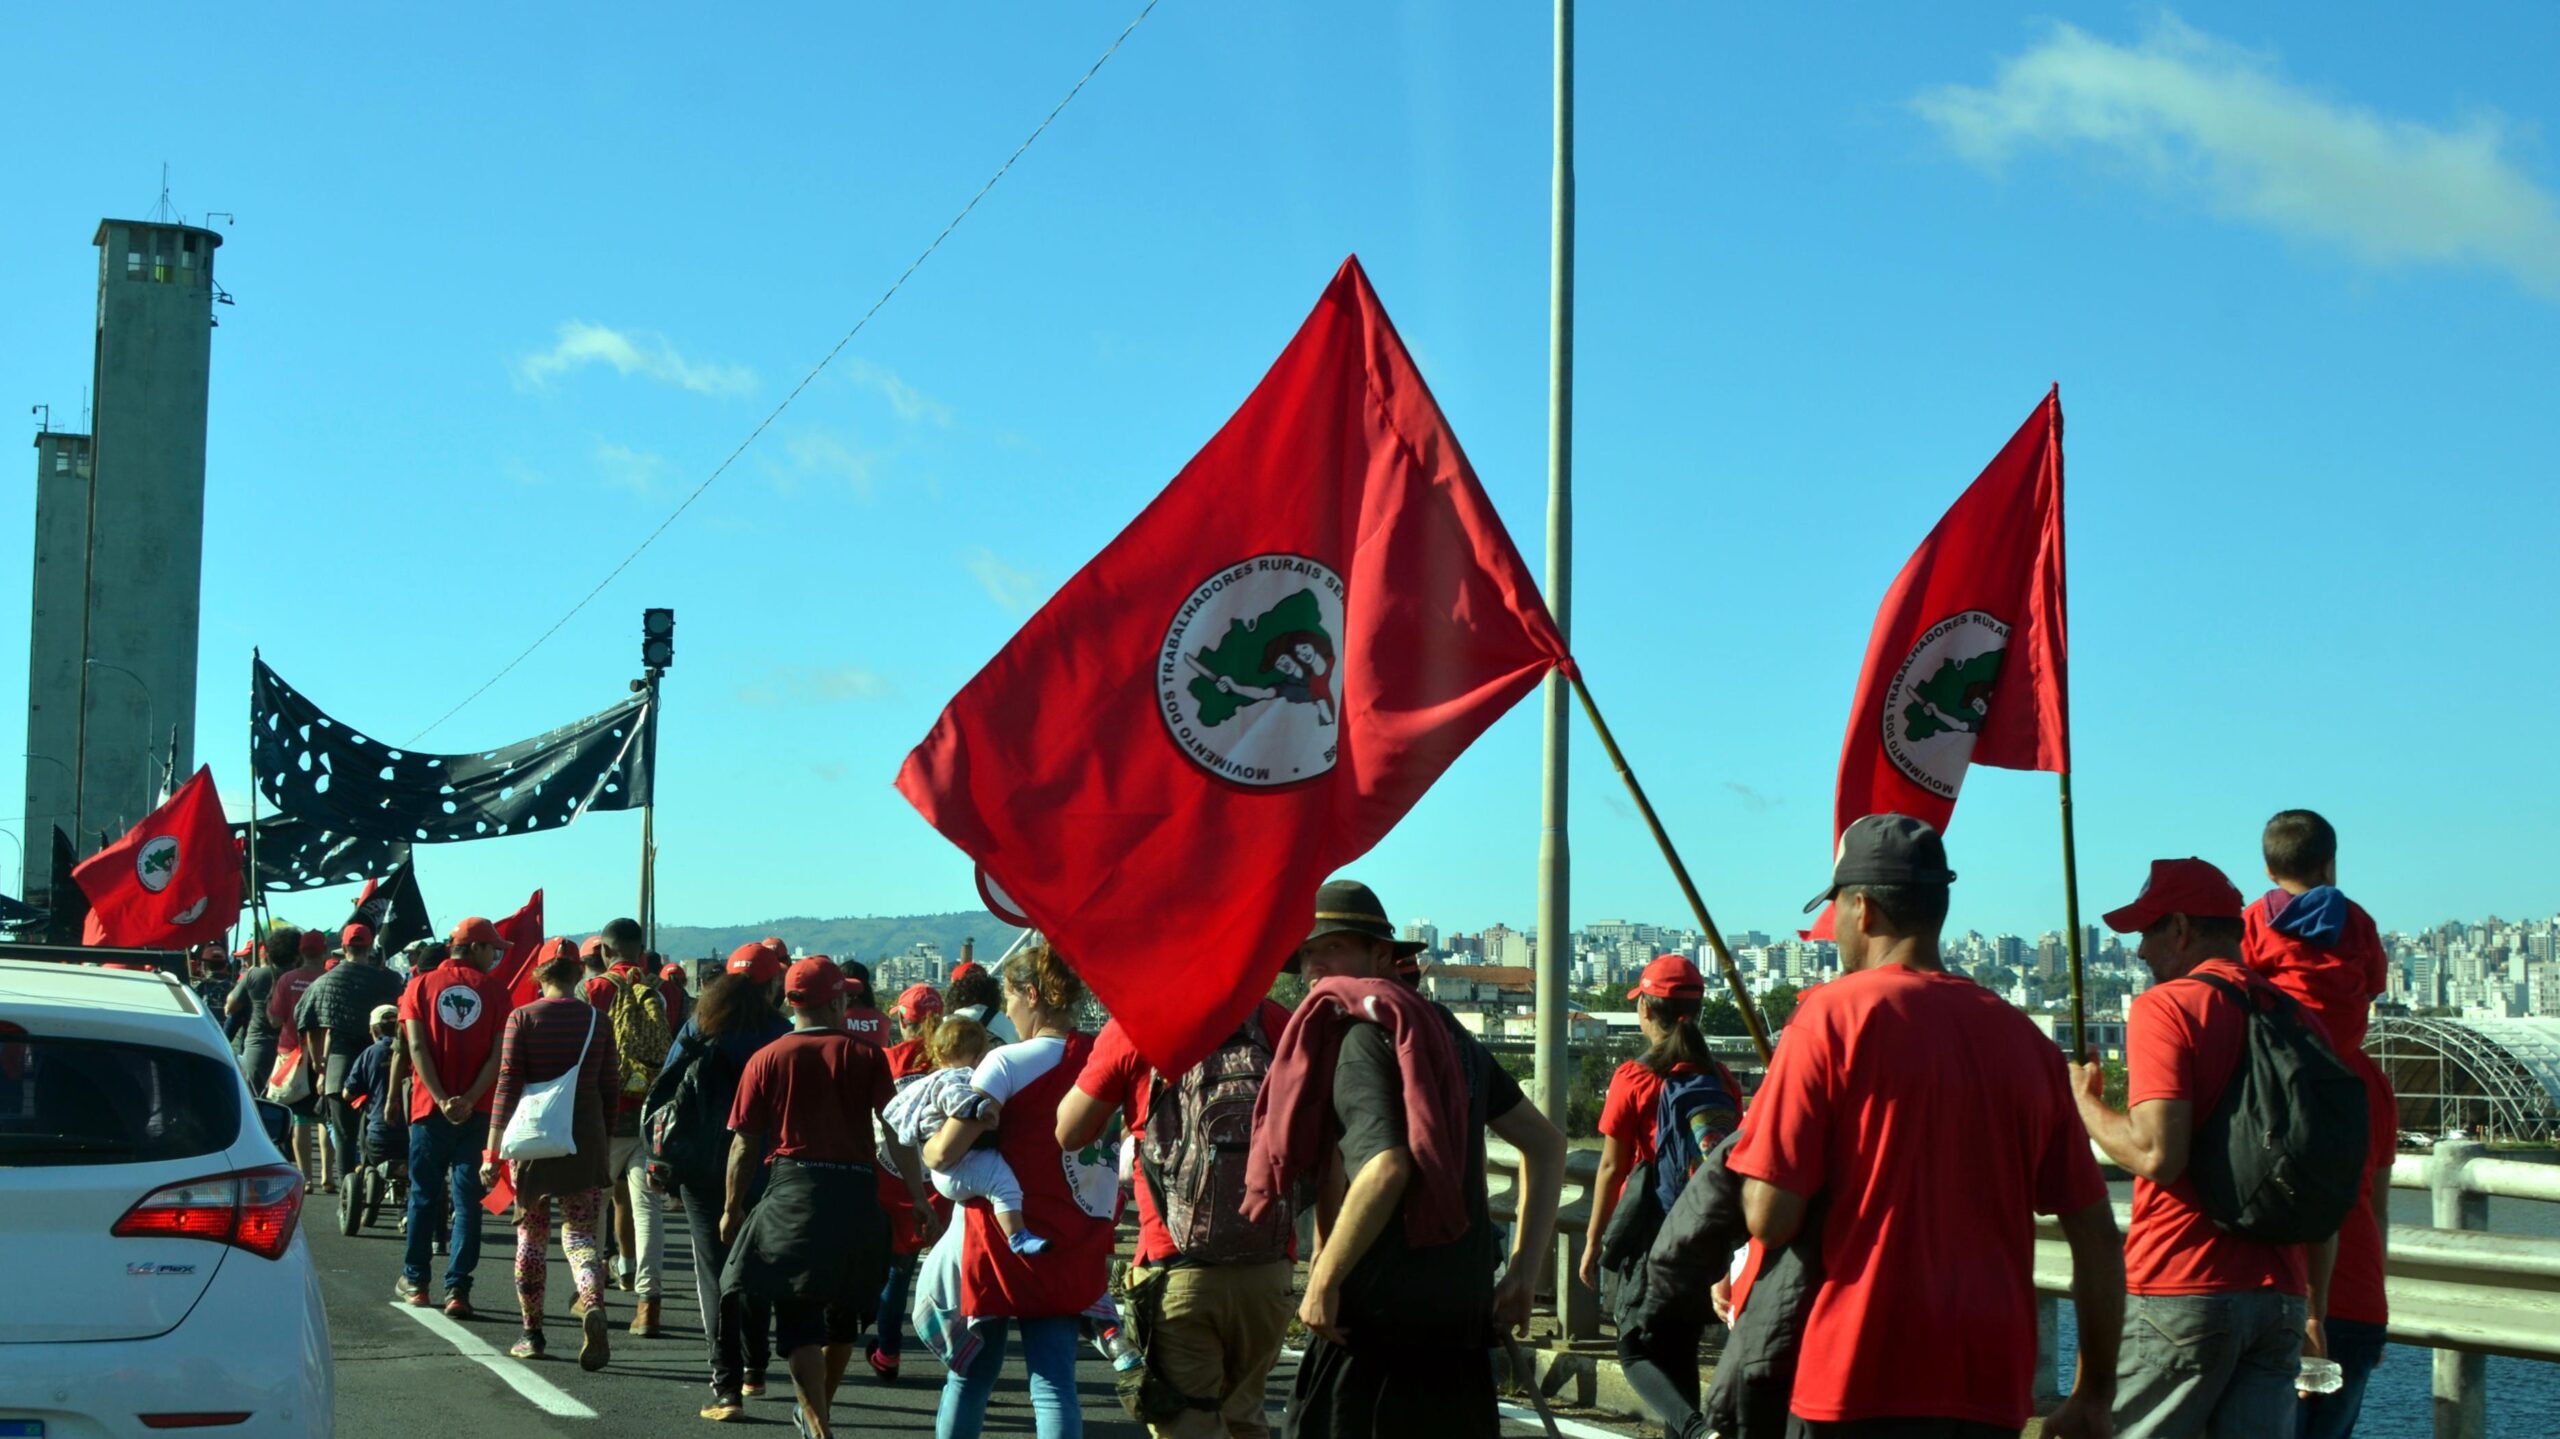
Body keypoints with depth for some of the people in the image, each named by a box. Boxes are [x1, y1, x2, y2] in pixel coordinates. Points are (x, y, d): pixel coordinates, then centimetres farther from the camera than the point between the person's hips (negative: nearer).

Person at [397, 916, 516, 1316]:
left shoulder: (421, 986, 3)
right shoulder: (495, 990, 1)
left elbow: (417, 1047, -6)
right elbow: (498, 1054, -8)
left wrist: (441, 1099, -9)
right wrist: (469, 1100, -11)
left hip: (430, 1107, 1)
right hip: (476, 1112, -1)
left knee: (423, 1194, 12)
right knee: (467, 1197, 2)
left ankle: (414, 1282, 19)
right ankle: (457, 1289, -2)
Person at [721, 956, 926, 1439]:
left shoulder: (767, 1059, 0)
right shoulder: (866, 1057, 0)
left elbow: (745, 1143, 1)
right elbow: (896, 1134, -6)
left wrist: (732, 1207, 12)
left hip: (793, 1190, -2)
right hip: (855, 1194, 2)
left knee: (798, 1318, -2)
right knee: (843, 1311, 21)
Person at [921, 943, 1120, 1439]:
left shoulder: (1009, 1062, -13)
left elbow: (944, 1153, -15)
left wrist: (916, 1153, 5)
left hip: (1005, 1240, -4)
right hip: (1075, 1249, 4)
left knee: (971, 1375, 13)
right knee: (1054, 1384, 3)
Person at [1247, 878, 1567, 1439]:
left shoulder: (1357, 1033, -9)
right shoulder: (1447, 1032, 15)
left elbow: (1387, 1166, -24)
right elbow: (1545, 1143, 16)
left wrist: (1323, 1282, -16)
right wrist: (1525, 1268, 12)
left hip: (1378, 1312, -8)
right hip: (1463, 1313, 8)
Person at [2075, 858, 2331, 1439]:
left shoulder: (2164, 1007, -6)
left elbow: (2158, 1155, -18)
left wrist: (2086, 1102, 0)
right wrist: (2314, 1301, 23)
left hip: (2180, 1288, -6)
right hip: (2280, 1296, 6)